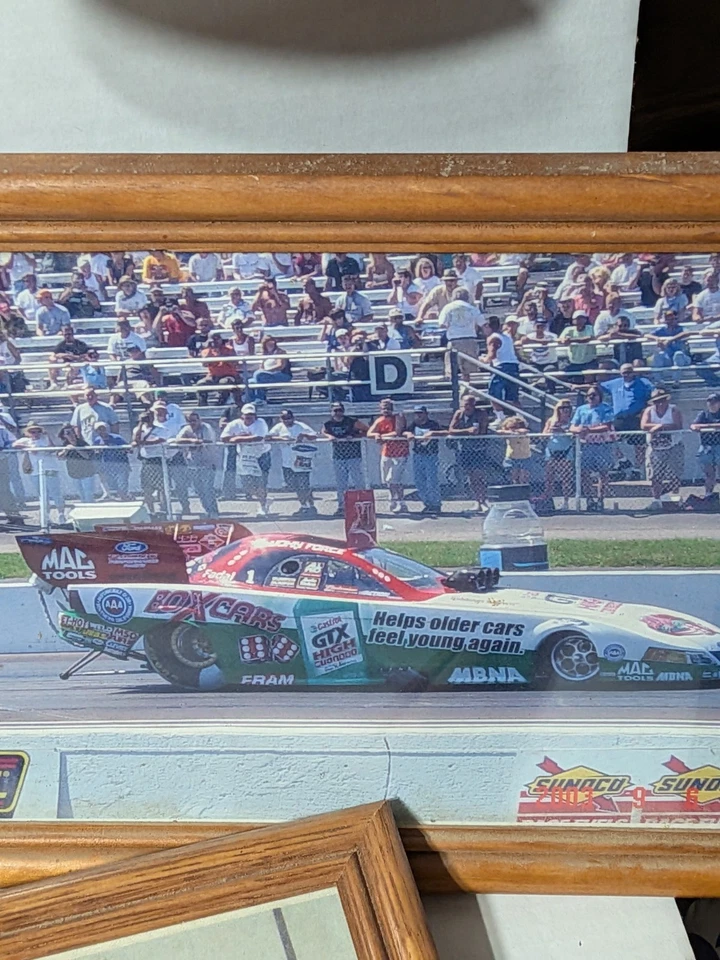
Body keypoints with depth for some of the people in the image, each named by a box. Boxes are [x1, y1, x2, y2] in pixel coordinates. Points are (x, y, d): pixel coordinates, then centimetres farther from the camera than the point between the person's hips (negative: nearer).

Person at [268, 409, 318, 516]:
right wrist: (281, 438, -18)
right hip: (287, 463, 5)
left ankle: (312, 507, 5)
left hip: (301, 462, -5)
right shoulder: (279, 427, 4)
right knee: (293, 486, 12)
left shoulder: (301, 426, -9)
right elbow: (268, 436, -5)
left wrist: (304, 435, -31)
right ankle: (304, 506, 28)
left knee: (304, 486, -8)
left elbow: (315, 436, -15)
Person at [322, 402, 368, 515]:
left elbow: (367, 430, -5)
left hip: (354, 456, -4)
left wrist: (355, 436, -17)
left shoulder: (352, 422, -9)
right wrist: (329, 436, -4)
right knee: (340, 485, 10)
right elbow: (323, 432, 18)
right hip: (338, 458, 4)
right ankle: (341, 507, 19)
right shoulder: (328, 424, 0)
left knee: (358, 483, -6)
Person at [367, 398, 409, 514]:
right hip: (386, 453, 7)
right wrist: (376, 435, -24)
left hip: (400, 453, -7)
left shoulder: (398, 417, -9)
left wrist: (382, 436, -18)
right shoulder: (379, 420, 7)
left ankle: (400, 504, -6)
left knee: (394, 480, -14)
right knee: (387, 481, 12)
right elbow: (369, 433, -2)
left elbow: (397, 433, -22)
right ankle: (395, 502, 27)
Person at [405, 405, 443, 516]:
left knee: (432, 481, -7)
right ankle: (427, 504, 21)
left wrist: (432, 433, -31)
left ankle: (436, 505, 3)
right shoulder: (413, 424, 10)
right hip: (417, 456, 6)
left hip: (431, 456, -6)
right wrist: (408, 434, -18)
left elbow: (444, 433, -18)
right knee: (419, 482, 9)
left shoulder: (432, 424, -6)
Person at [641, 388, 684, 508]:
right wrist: (661, 425, -18)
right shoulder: (649, 411, 2)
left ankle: (676, 496, 14)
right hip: (655, 448, 2)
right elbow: (644, 425, -13)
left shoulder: (674, 410, -4)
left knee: (675, 474, -1)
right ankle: (656, 499, 2)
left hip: (674, 448, -2)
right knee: (654, 475, -4)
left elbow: (678, 425, -19)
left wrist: (659, 427, -21)